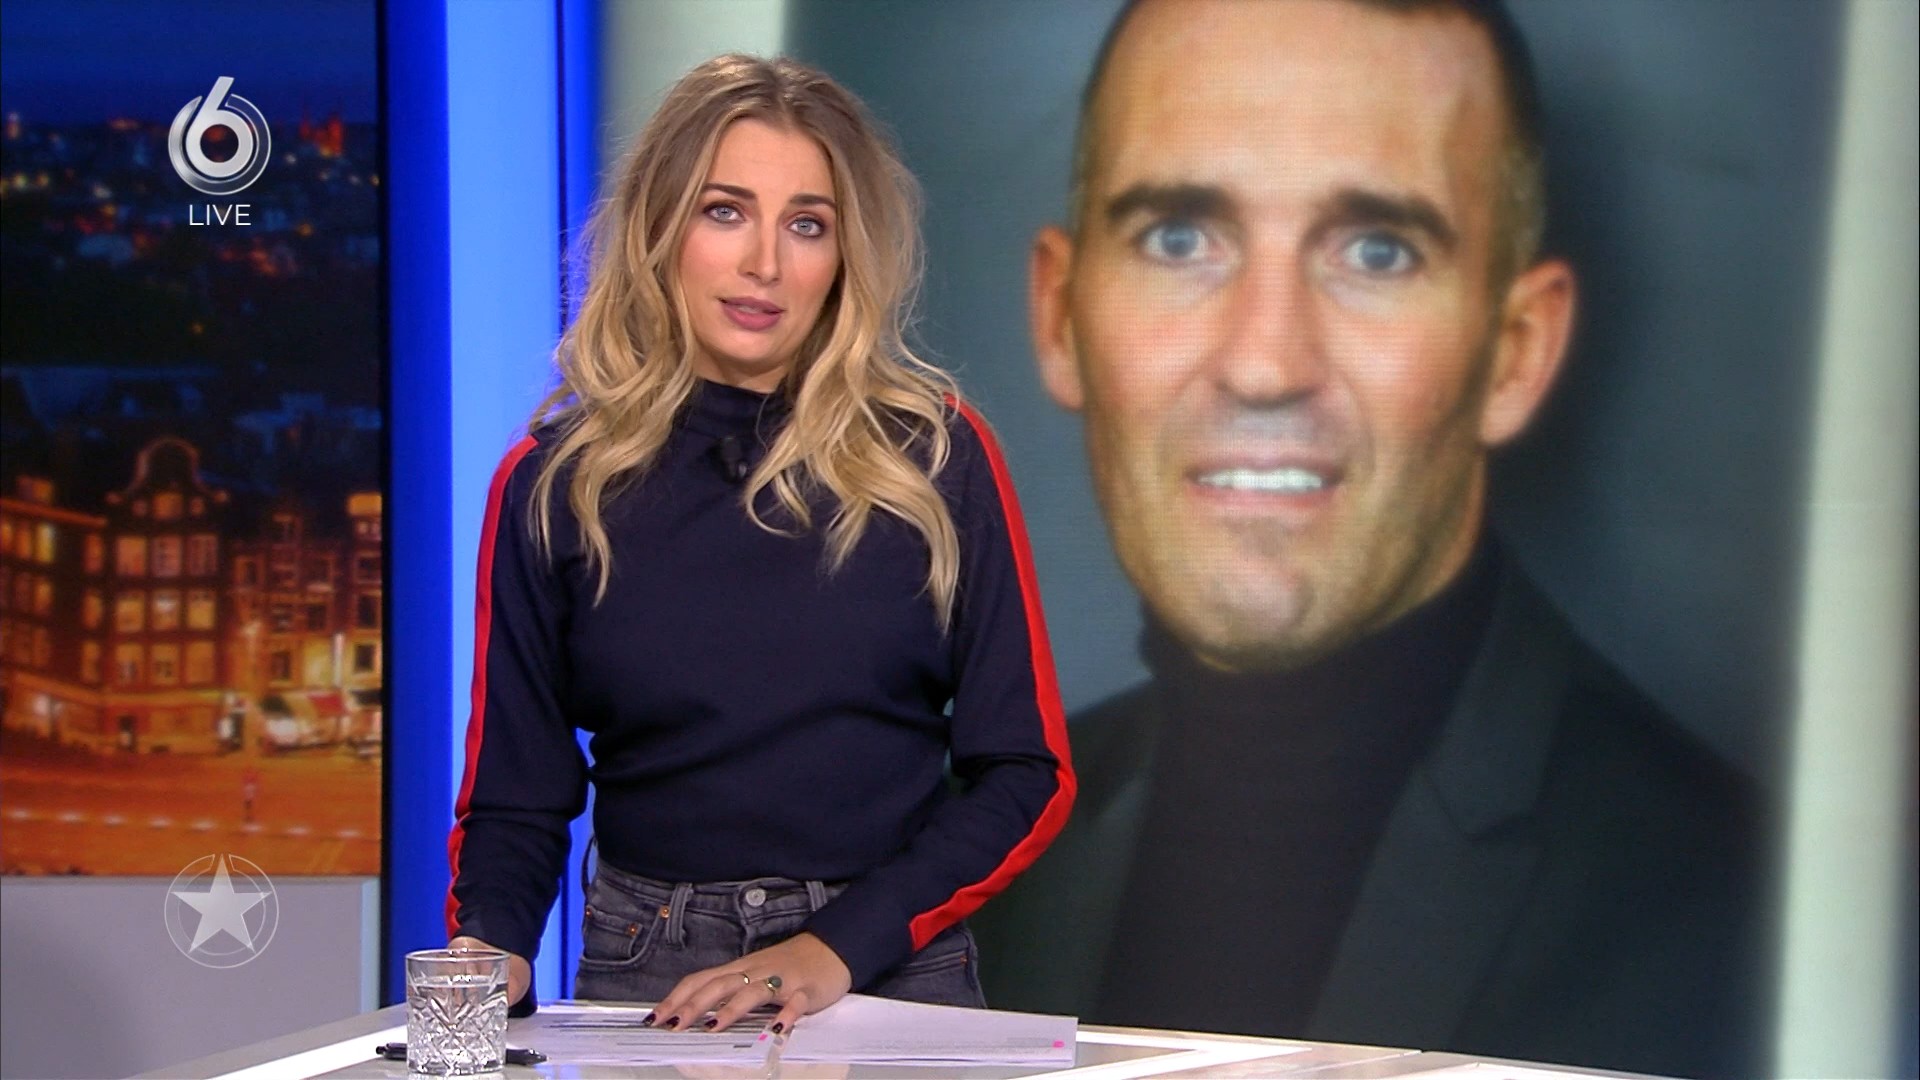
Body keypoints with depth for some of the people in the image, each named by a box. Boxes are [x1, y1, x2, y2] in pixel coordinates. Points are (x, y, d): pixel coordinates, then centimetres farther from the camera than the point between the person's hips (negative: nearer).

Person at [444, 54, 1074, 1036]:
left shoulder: (936, 457, 3)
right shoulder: (555, 482, 6)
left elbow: (1027, 774, 2)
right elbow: (517, 791, 8)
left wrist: (838, 948, -9)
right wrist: (488, 949, -12)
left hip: (895, 967, 0)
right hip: (646, 983, 1)